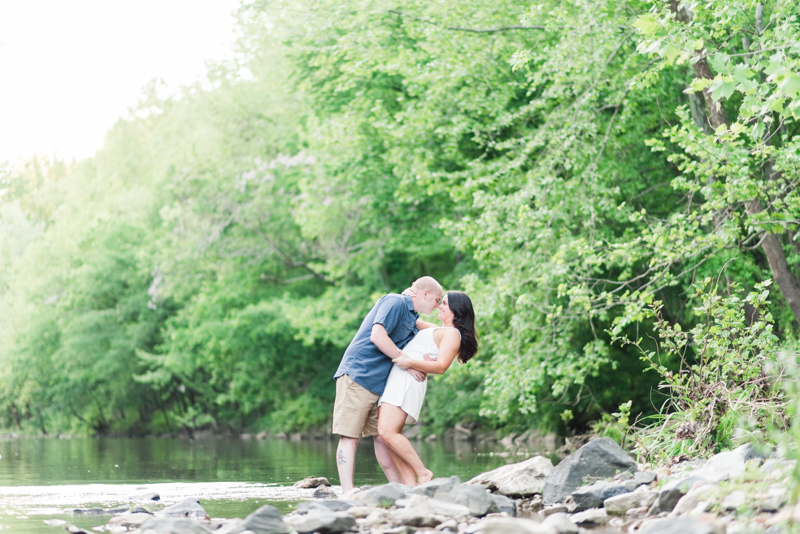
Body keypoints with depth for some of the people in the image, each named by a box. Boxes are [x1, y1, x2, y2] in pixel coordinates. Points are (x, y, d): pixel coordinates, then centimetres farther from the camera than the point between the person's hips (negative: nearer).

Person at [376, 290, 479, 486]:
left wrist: (410, 362, -21)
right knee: (388, 433, 0)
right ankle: (410, 483, -4)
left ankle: (423, 473, -13)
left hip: (408, 379, -10)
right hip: (397, 378, 10)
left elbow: (441, 366, -15)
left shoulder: (452, 333, -3)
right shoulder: (437, 330, 26)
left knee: (387, 432, -21)